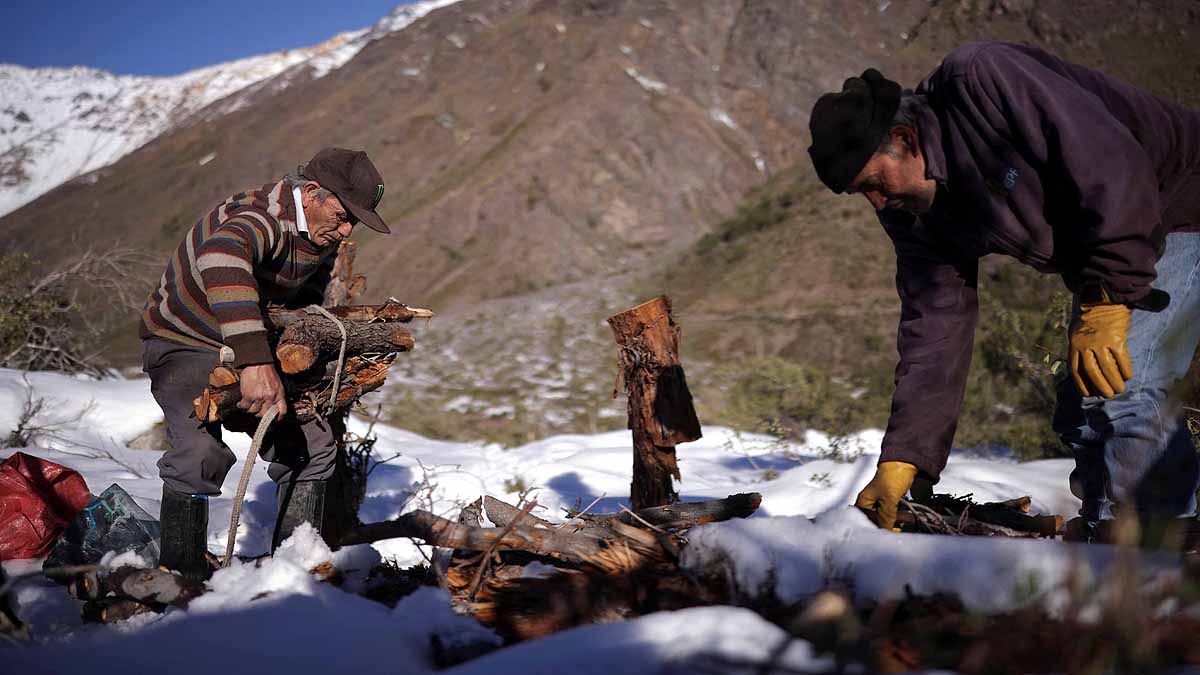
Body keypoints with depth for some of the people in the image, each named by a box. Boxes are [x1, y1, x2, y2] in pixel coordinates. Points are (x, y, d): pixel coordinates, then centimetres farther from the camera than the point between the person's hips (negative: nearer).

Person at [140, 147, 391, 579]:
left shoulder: (323, 237, -5)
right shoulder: (261, 218, -33)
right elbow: (221, 258, -59)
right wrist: (255, 361, -68)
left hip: (253, 351, 8)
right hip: (182, 344, -8)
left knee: (310, 445, 3)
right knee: (202, 452, -29)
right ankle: (181, 573, -15)